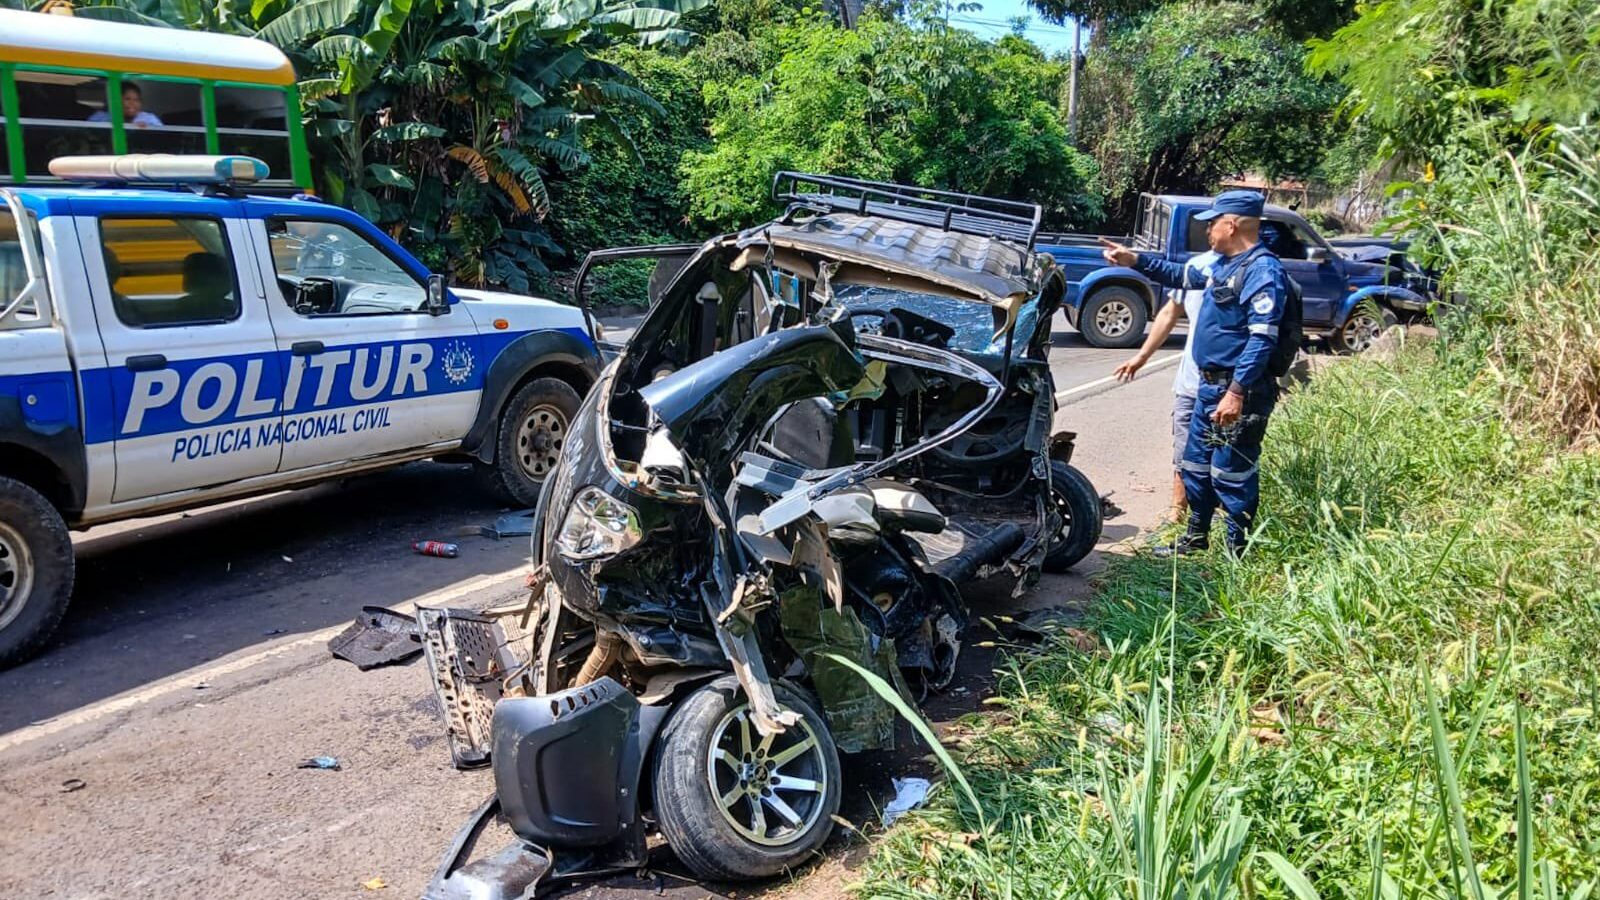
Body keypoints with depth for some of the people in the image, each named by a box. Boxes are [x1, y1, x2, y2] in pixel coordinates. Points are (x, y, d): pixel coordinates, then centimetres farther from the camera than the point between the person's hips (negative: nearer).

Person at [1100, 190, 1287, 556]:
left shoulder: (1262, 270, -17)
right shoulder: (1224, 265, 13)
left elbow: (1263, 338, -24)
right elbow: (1182, 277, 32)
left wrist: (1237, 391, -29)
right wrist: (1135, 260, 26)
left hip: (1237, 392, -10)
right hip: (1209, 387, 10)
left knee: (1231, 475, -3)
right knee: (1196, 465, 19)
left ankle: (1238, 552, 9)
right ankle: (1195, 538, 35)